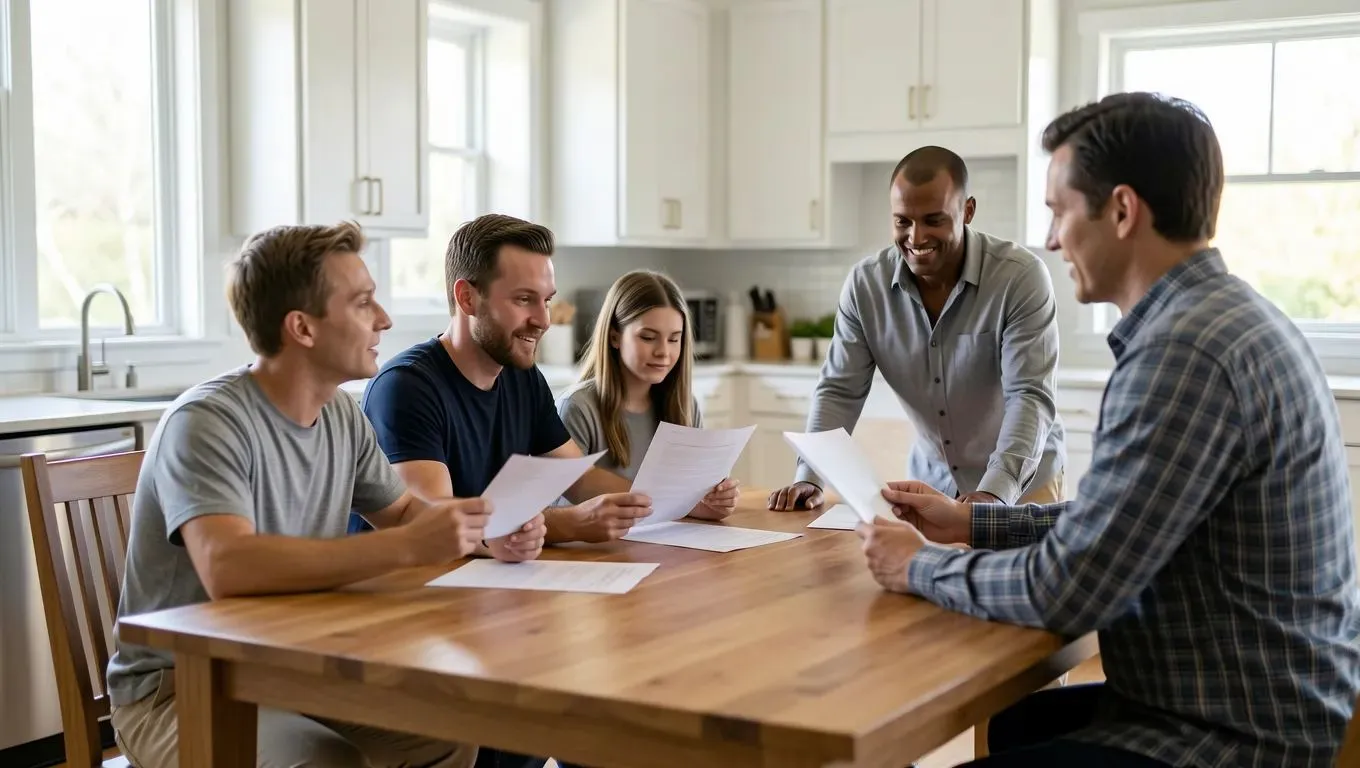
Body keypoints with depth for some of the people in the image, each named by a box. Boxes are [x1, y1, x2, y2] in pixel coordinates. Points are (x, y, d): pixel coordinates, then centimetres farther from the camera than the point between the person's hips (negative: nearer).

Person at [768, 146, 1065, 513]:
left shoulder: (1021, 277, -17)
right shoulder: (865, 283, -7)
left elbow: (1031, 397, -21)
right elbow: (839, 391, -3)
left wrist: (994, 492, -35)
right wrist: (808, 478, -17)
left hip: (1022, 483, -3)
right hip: (930, 482, 3)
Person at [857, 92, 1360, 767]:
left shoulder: (1187, 349, -25)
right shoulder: (1222, 318, 8)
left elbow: (1068, 589, -24)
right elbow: (1111, 522, 16)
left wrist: (922, 568, -8)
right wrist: (971, 523, 15)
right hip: (1255, 702, 10)